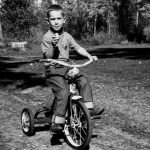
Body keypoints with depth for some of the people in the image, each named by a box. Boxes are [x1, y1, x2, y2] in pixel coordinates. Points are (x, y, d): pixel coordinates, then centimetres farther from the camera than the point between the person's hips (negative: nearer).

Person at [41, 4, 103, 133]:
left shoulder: (67, 36, 11)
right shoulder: (47, 37, -6)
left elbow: (78, 48, 13)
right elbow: (48, 57, -13)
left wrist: (89, 56, -1)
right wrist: (53, 45, -30)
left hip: (67, 68, 6)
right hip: (53, 70, -6)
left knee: (84, 82, -11)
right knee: (63, 92, -25)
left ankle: (89, 109, -1)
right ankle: (57, 122, -21)